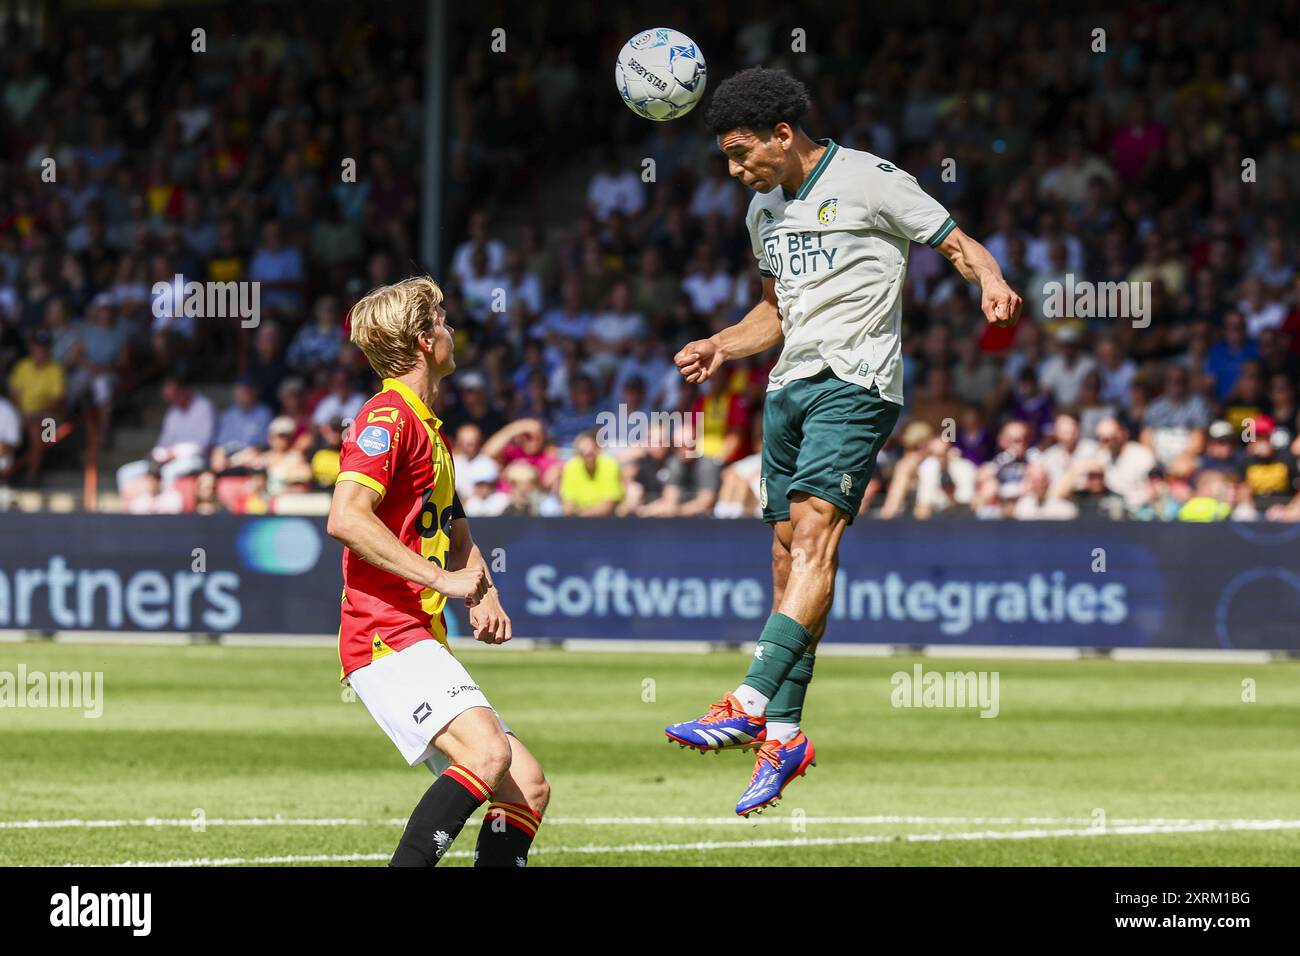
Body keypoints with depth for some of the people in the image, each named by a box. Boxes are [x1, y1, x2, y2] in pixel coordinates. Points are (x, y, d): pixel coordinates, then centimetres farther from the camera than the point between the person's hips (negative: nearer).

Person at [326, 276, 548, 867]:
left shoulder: (432, 432, 25)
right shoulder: (387, 417, -7)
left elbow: (456, 532, 37)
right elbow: (345, 518, -22)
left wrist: (484, 594, 15)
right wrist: (441, 579, -20)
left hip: (423, 649, 10)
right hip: (387, 640, -10)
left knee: (527, 786, 3)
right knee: (489, 750, -29)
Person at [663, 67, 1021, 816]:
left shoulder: (869, 181, -5)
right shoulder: (766, 210, 18)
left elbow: (958, 243, -3)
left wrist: (991, 282, -25)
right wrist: (721, 347, 12)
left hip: (854, 383, -8)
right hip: (789, 387, 8)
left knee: (813, 532, -21)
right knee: (789, 553, 5)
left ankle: (751, 706, -33)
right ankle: (785, 733, 8)